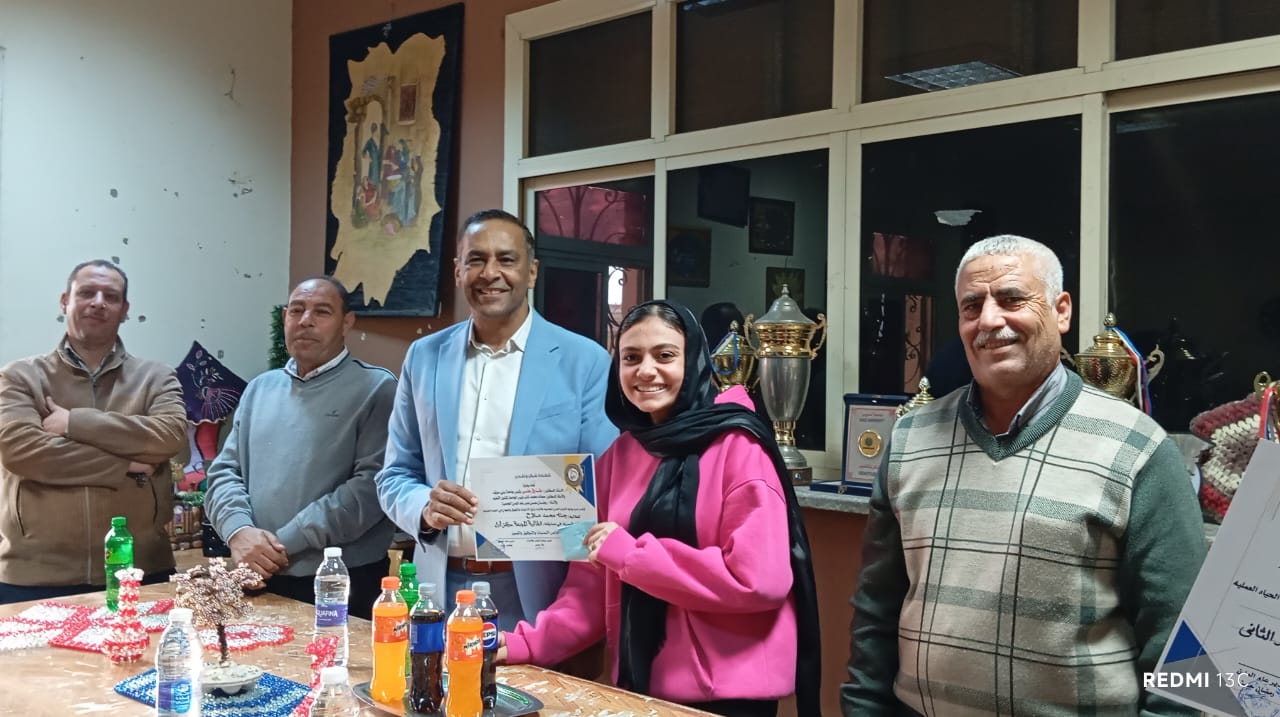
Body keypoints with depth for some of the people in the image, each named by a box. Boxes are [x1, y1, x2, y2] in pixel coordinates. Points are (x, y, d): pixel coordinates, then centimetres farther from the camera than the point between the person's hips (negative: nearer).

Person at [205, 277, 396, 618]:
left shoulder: (375, 388, -6)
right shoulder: (260, 388, 13)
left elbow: (372, 485, -16)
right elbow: (225, 471, 11)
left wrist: (286, 541, -17)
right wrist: (239, 531, -9)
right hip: (260, 580, 5)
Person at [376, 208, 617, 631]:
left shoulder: (584, 361, -4)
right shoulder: (424, 357, 6)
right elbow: (395, 476, 10)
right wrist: (426, 508, -12)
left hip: (539, 599, -2)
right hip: (443, 591, 3)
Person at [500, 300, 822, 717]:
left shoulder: (738, 447, -12)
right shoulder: (618, 456, 7)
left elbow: (760, 578, -20)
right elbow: (596, 585, 8)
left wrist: (630, 553, -18)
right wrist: (529, 643, -6)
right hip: (639, 683, 6)